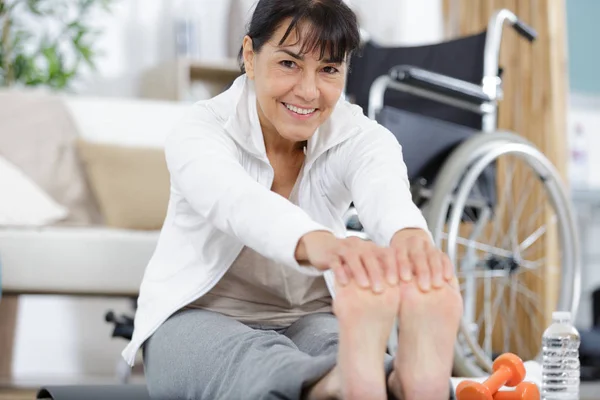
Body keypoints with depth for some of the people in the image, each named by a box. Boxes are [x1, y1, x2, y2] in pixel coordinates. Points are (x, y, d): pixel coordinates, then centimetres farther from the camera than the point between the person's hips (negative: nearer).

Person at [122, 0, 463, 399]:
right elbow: (236, 201, -39)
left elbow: (385, 190, -32)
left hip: (307, 320, 2)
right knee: (260, 363, -40)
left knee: (344, 345, -36)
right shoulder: (199, 132, -14)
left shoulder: (360, 137, -6)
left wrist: (410, 235, -60)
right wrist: (317, 243, -63)